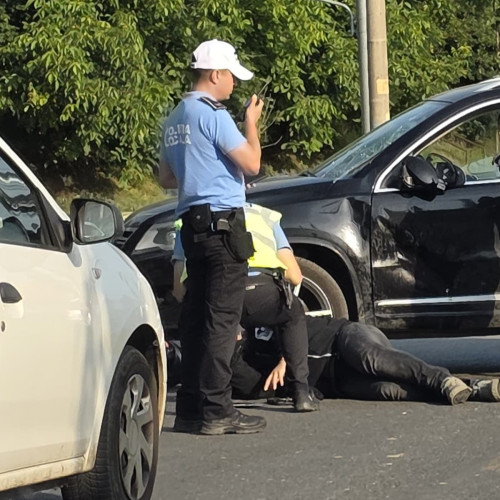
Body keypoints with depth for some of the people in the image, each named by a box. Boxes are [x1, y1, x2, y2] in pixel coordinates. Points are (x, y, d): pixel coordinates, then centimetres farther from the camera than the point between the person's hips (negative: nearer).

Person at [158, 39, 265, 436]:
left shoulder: (175, 119, 16)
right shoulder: (211, 114, -12)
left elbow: (166, 178, 25)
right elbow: (251, 163, -14)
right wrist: (252, 122, 1)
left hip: (193, 222, 9)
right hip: (222, 221, -9)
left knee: (196, 315, 11)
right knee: (222, 318, -8)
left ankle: (191, 408, 13)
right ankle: (216, 411, -10)